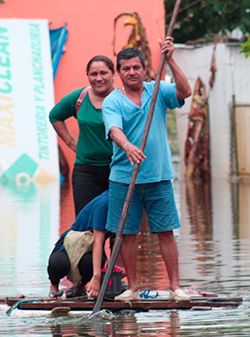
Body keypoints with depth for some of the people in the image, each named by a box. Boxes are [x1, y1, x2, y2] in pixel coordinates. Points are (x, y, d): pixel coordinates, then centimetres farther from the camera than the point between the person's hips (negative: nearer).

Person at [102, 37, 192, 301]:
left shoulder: (157, 91, 6)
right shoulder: (112, 102, -2)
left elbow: (185, 92, -11)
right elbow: (114, 130, -19)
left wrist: (169, 61, -19)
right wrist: (128, 146, -40)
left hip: (159, 176, 1)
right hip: (123, 178, -1)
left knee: (166, 232, 2)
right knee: (127, 233, 3)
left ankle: (175, 286, 6)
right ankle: (132, 287, 12)